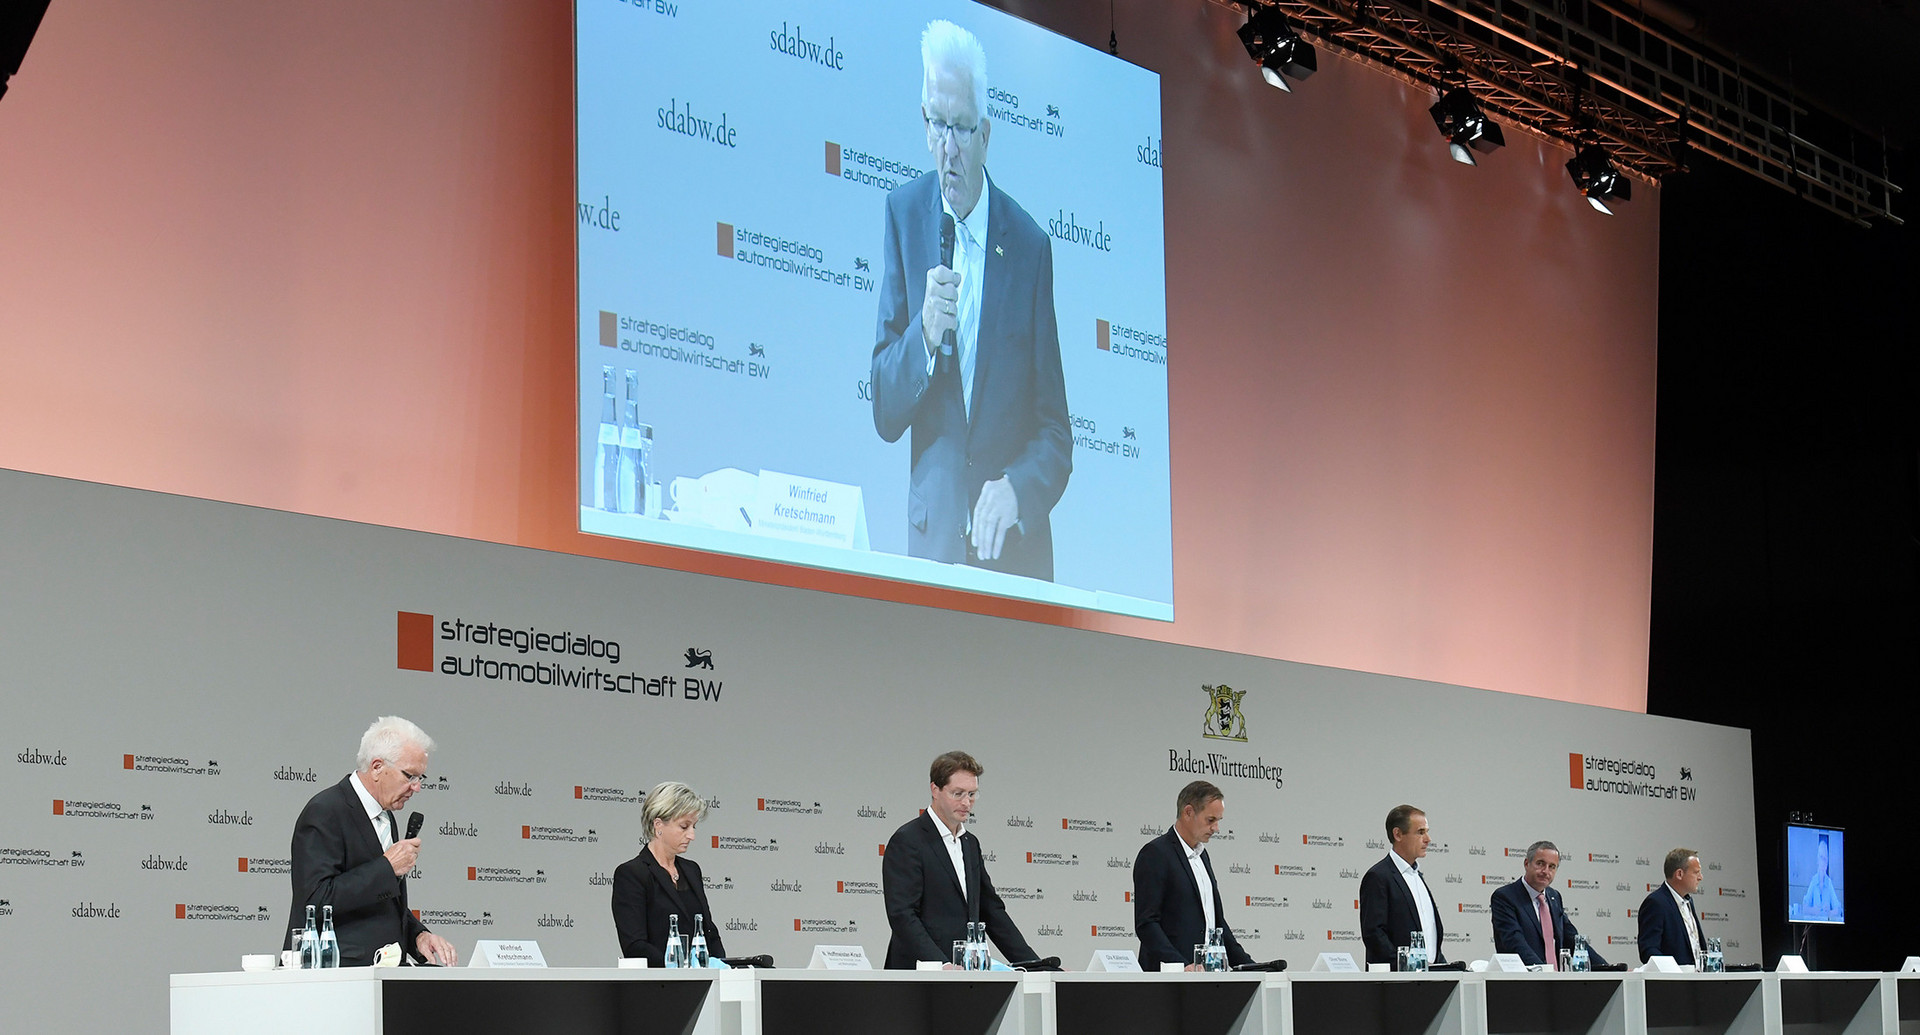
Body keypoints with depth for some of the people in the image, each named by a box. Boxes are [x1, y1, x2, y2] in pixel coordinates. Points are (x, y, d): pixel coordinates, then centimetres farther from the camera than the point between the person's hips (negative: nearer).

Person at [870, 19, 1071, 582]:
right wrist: (924, 336, -16)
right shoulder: (903, 214, 4)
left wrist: (1017, 489, -16)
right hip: (931, 537, 0)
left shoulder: (1029, 244, 1)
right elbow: (884, 415, 2)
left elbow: (1056, 434, 4)